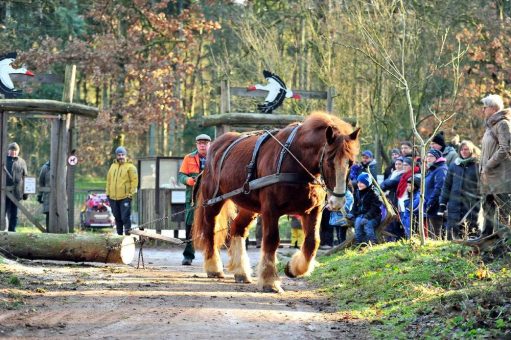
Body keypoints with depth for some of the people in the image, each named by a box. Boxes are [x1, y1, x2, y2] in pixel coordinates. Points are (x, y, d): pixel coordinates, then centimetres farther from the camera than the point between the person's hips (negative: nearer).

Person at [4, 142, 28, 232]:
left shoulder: (22, 162, 10)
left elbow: (25, 177, 10)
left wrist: (25, 192, 5)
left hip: (16, 193, 2)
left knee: (14, 215, 6)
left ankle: (12, 230, 11)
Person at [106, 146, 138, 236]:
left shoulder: (130, 167, -4)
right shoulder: (113, 166, 14)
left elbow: (134, 180, -6)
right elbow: (109, 180, 19)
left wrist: (131, 193, -11)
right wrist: (108, 193, 13)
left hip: (125, 197, -6)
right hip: (113, 197, 6)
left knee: (125, 217, -9)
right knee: (117, 217, 12)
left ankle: (127, 234, -5)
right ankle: (119, 234, 21)